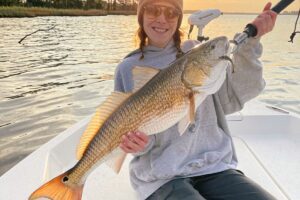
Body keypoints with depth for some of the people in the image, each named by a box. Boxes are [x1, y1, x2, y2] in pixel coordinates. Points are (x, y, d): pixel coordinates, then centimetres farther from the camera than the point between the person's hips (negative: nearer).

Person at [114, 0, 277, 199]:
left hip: (214, 166, 3)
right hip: (161, 176, -2)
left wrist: (250, 41, -14)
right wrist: (141, 143, -17)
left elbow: (236, 97, -4)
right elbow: (125, 132, 5)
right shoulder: (128, 69, 1)